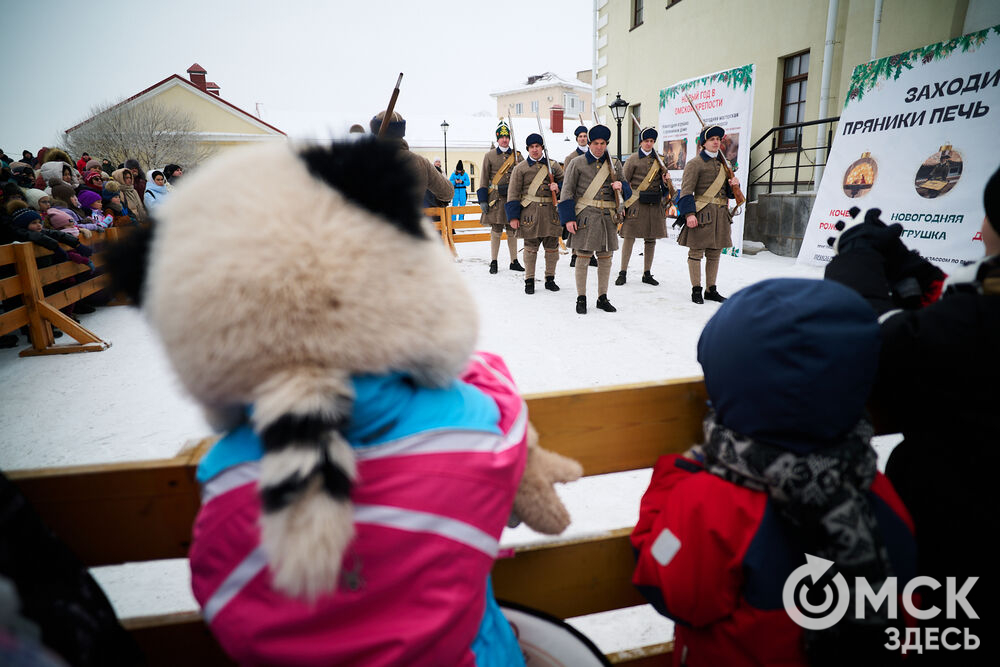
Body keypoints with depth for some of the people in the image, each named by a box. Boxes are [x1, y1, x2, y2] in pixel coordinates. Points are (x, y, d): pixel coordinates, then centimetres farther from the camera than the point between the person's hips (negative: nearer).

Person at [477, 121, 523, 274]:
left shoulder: (517, 155, 10)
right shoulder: (489, 155, 3)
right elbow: (484, 179, 3)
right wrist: (482, 200, -4)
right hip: (496, 198, -2)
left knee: (512, 230, 7)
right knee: (496, 231, -1)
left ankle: (514, 261, 15)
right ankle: (493, 262, 9)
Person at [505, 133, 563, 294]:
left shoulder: (553, 165, 11)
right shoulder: (521, 168, 4)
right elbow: (513, 194, 1)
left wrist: (558, 187, -6)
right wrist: (513, 216, -6)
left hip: (550, 211, 3)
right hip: (529, 211, -2)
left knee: (552, 247, 6)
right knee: (530, 247, 1)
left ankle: (550, 279, 20)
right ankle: (529, 281, 12)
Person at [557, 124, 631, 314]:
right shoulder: (577, 164, 2)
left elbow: (627, 190, 19)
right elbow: (567, 192, -1)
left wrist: (621, 187, -6)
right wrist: (568, 218, -10)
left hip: (608, 217, 4)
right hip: (585, 216, -4)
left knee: (605, 258, 7)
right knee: (583, 258, -2)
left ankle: (602, 297, 18)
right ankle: (581, 298, 9)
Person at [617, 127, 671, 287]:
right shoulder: (633, 159, 1)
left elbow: (662, 182, 21)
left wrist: (665, 180, -2)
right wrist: (626, 201, -6)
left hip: (655, 204, 4)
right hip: (636, 202, -4)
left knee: (651, 239, 6)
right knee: (629, 236, -5)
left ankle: (647, 273, 15)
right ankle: (623, 272, 4)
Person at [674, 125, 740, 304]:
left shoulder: (722, 163, 20)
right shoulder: (695, 163, -3)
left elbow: (727, 192, 25)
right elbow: (686, 191, -11)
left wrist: (734, 185, 1)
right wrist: (689, 213, -22)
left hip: (721, 214, 7)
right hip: (702, 213, -7)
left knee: (714, 253, 10)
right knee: (696, 252, -4)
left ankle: (711, 290, 18)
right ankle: (696, 290, 4)